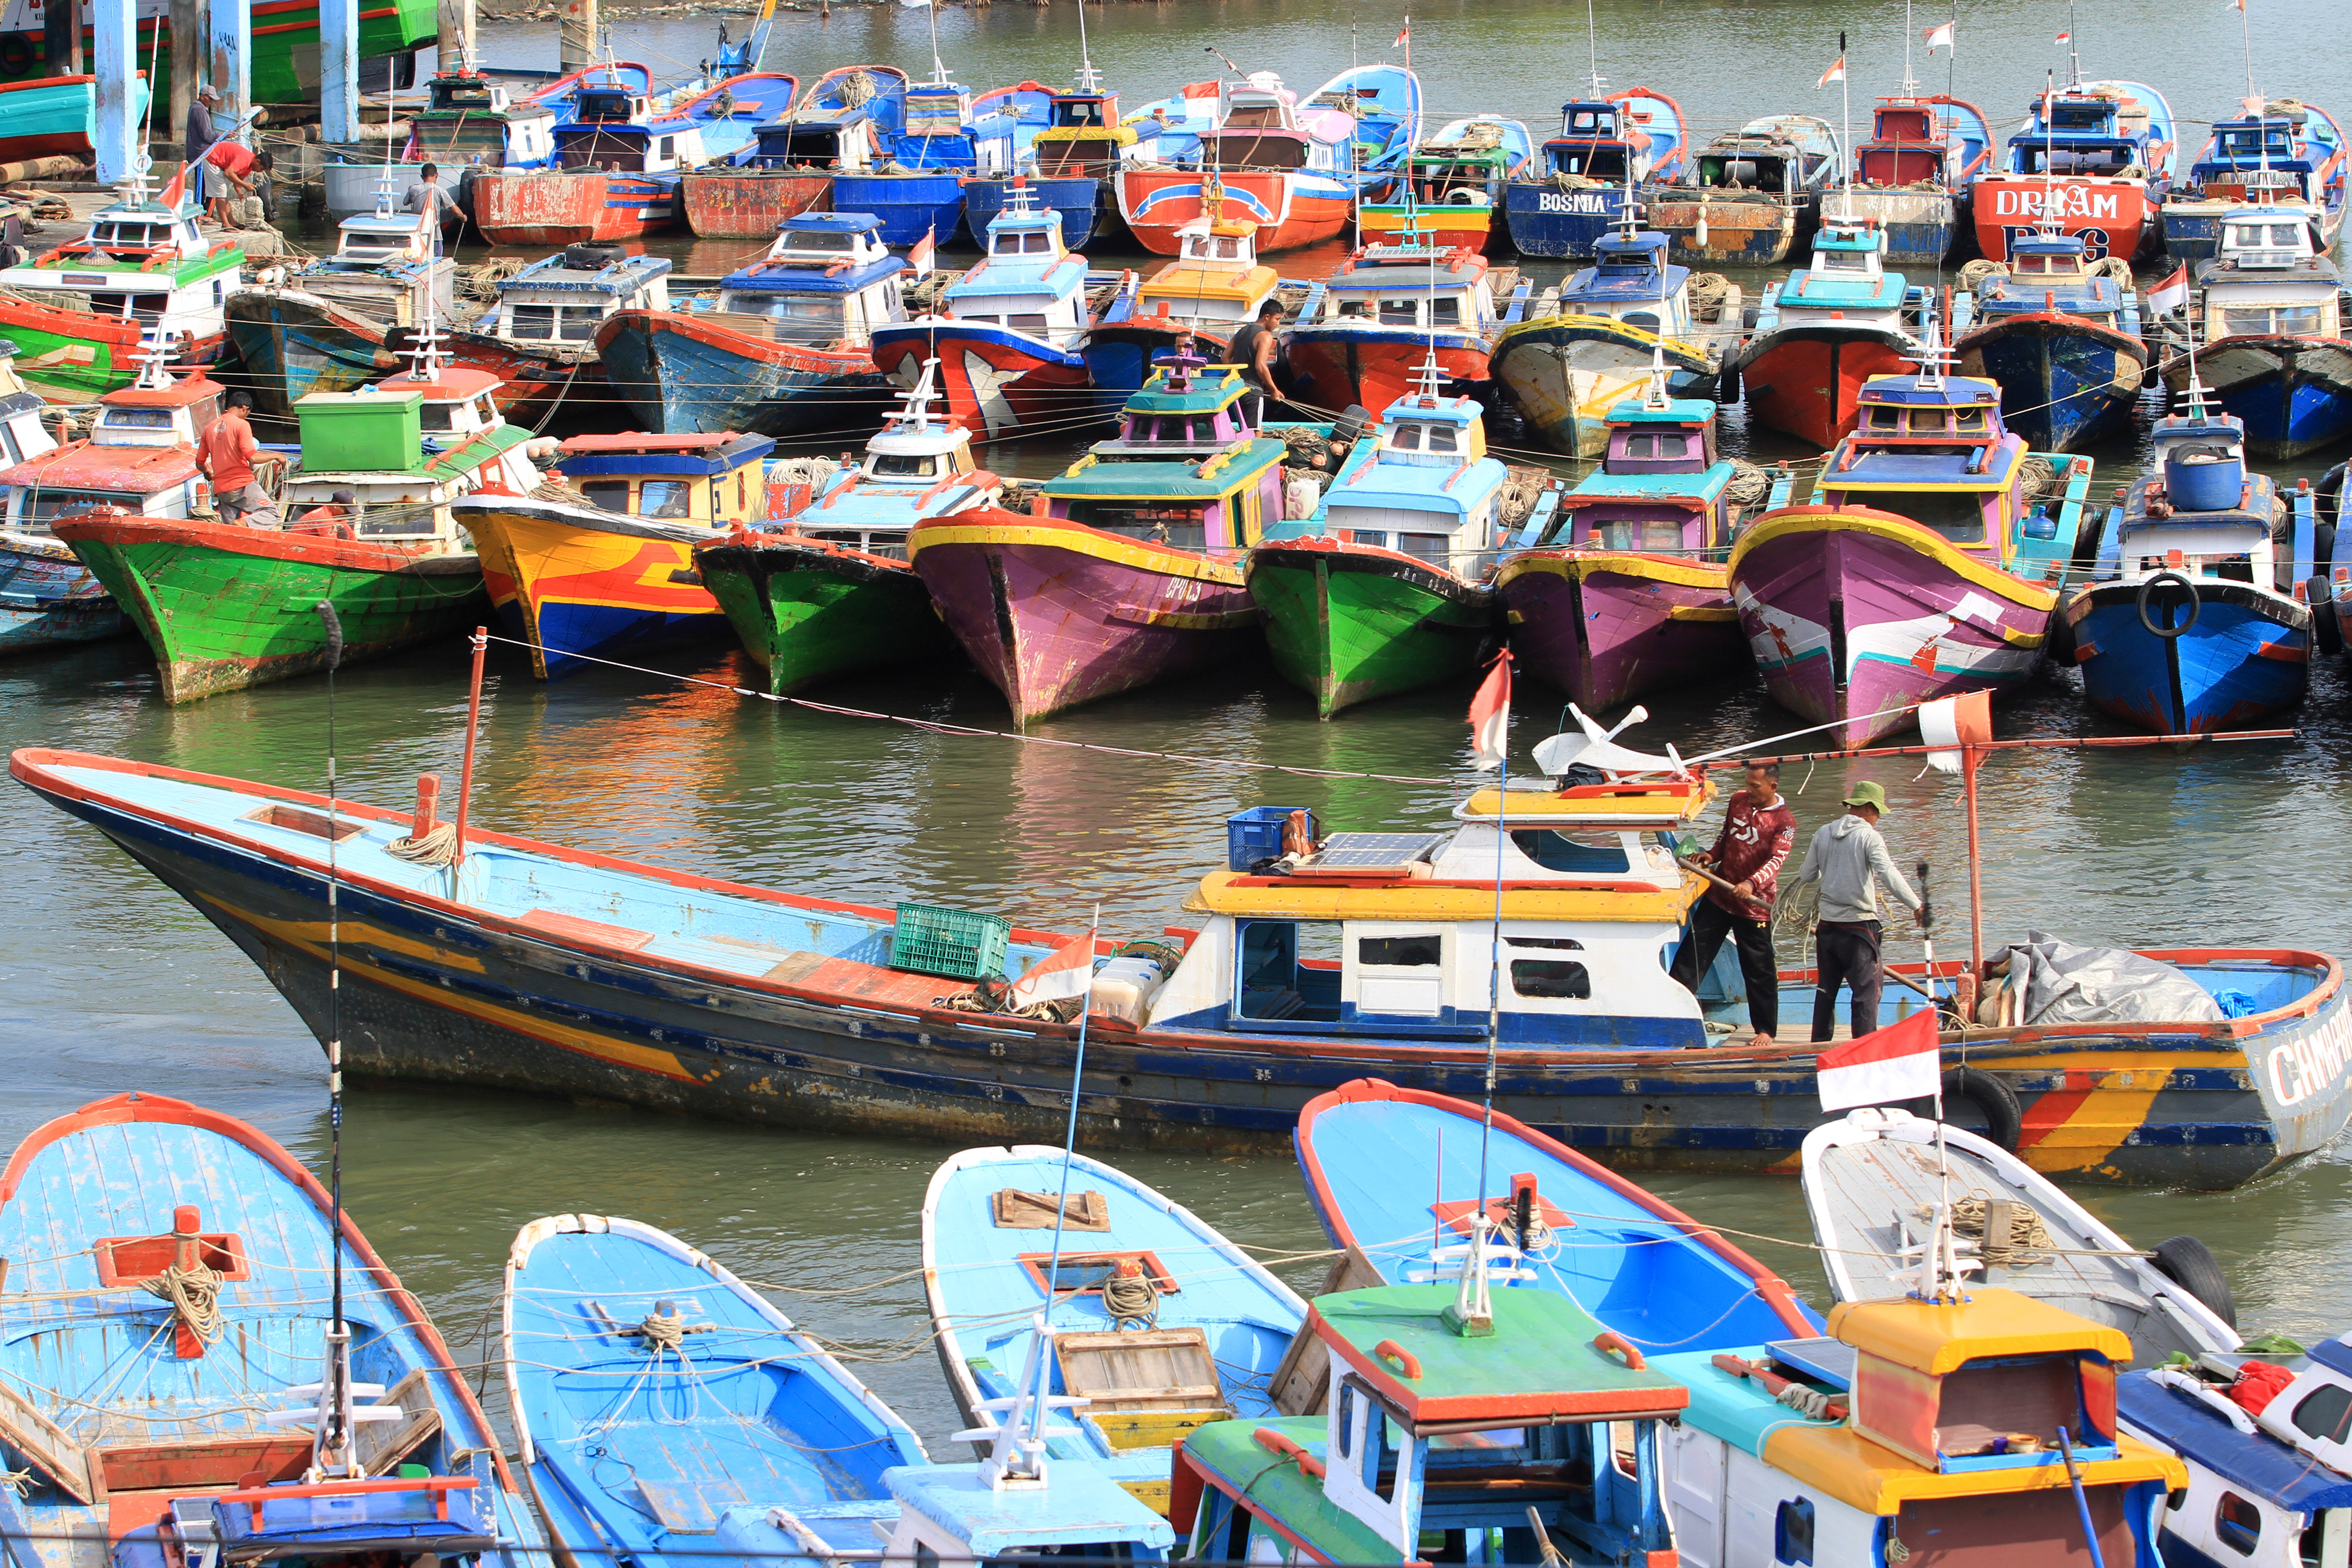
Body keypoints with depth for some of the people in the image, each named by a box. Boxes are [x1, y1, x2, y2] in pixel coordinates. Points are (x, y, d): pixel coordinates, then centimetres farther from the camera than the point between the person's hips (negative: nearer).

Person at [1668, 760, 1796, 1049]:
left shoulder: (1784, 821, -13)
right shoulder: (1739, 801, 5)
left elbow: (1777, 859, -25)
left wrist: (1752, 884, -42)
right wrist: (1712, 855, 0)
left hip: (1753, 905, -5)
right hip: (1720, 895, 5)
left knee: (1759, 970, 3)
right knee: (1692, 954, 2)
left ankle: (1766, 1030, 15)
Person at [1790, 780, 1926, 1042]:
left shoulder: (1824, 833, 7)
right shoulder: (1869, 836, -10)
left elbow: (1806, 875, 16)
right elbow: (1889, 874, -22)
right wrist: (1915, 905, -24)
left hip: (1828, 923, 6)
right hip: (1859, 924, -6)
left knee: (1826, 987, 16)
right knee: (1866, 989, -4)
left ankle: (1820, 1042, 21)